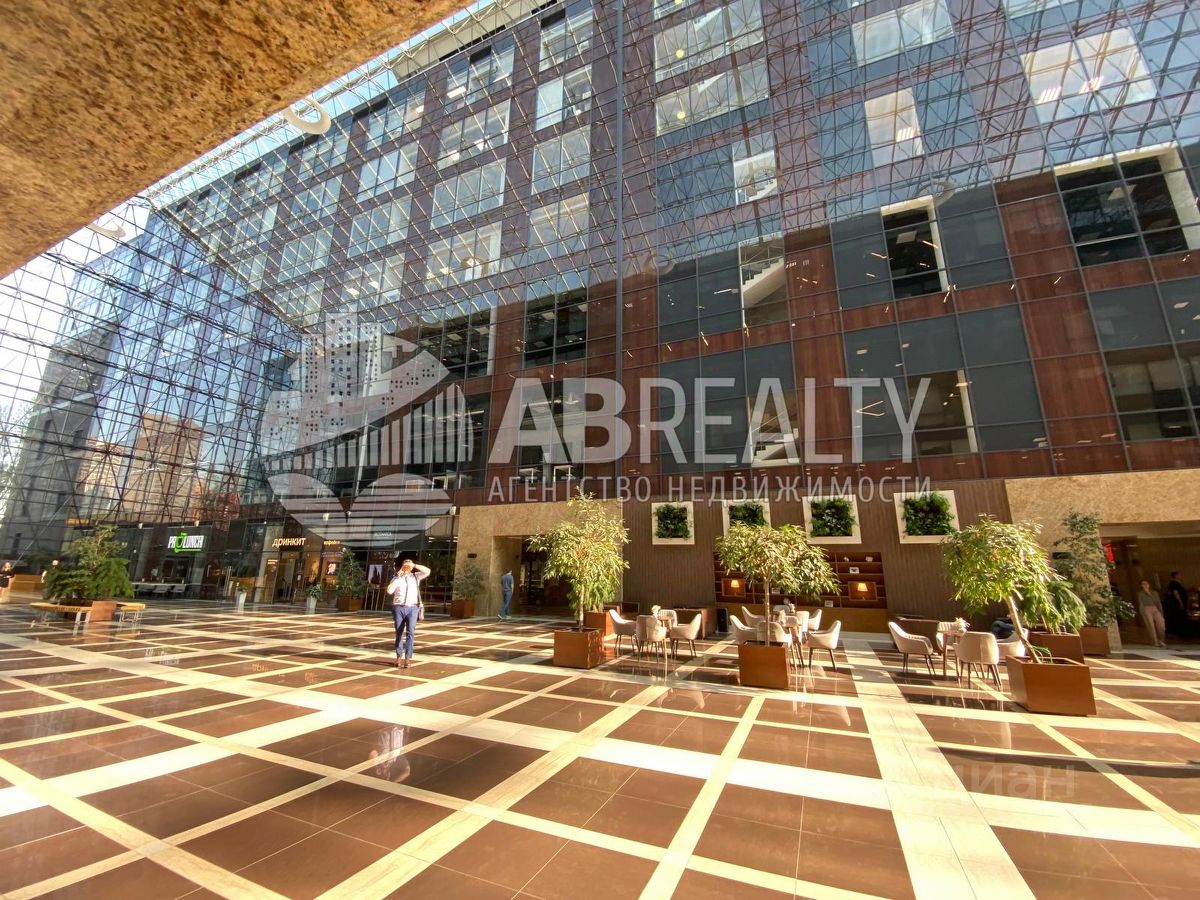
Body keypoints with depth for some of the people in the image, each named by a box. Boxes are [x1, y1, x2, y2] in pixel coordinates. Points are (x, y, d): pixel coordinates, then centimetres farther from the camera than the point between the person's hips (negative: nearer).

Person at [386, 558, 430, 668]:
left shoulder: (416, 576, 11)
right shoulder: (396, 579, 10)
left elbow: (427, 571, -3)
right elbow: (389, 591, -4)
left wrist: (414, 565, -1)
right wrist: (397, 577, -4)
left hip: (412, 608, -1)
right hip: (399, 608, 1)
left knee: (410, 632, -11)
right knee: (399, 634, 7)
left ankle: (408, 658, -9)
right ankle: (399, 657, 17)